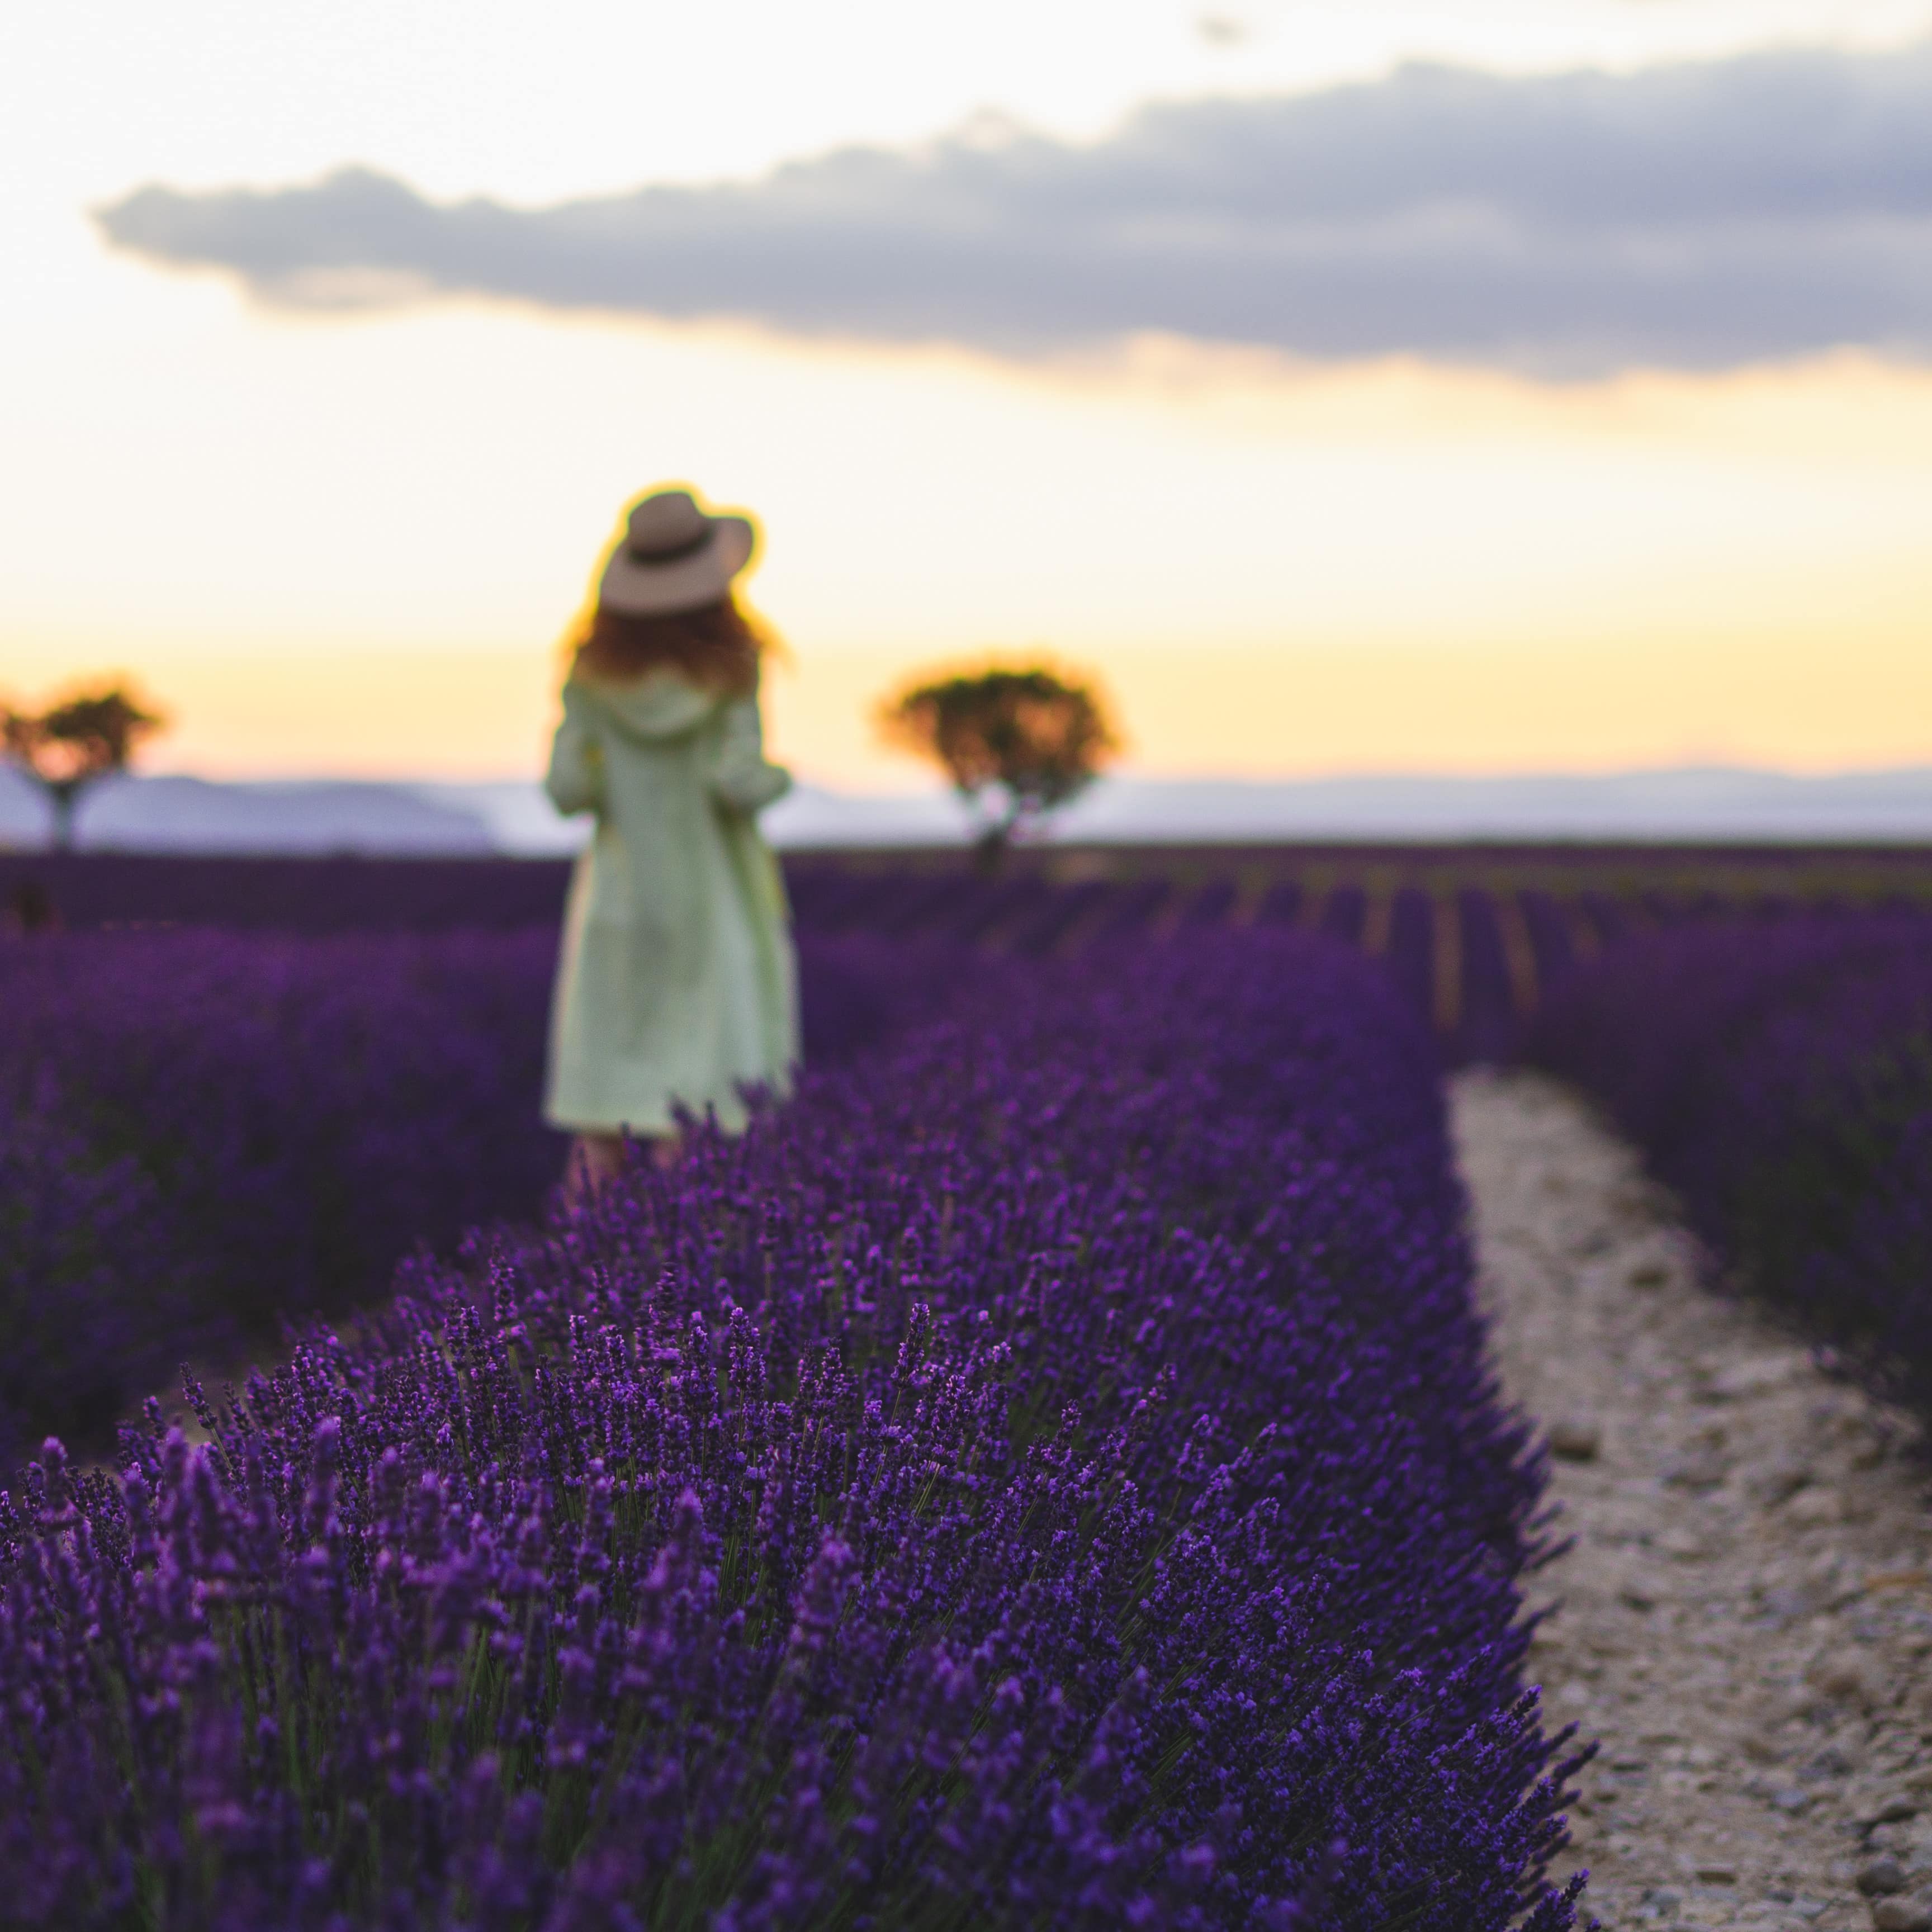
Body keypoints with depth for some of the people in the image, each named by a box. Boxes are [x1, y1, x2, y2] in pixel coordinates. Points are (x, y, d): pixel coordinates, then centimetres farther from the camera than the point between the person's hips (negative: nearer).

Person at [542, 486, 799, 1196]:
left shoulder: (594, 672, -2)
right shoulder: (728, 670, -11)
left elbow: (568, 787, -6)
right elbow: (740, 783, -18)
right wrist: (778, 778, 3)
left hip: (621, 895, 3)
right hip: (715, 899, -3)